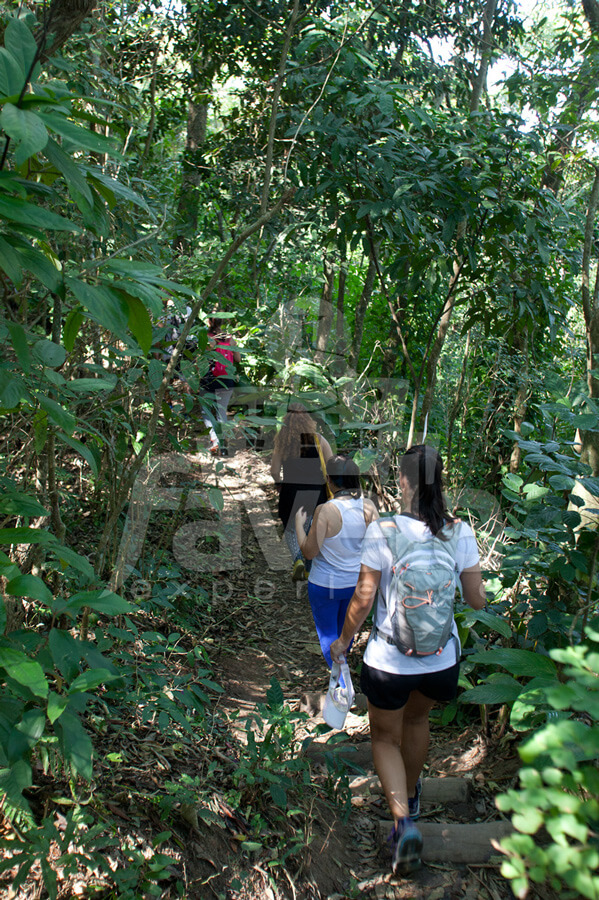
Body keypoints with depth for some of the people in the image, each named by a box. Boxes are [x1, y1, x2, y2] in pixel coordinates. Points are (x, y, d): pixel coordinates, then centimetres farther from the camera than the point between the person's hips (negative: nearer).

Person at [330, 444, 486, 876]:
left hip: (389, 660, -3)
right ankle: (411, 796, 51)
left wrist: (343, 640, 5)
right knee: (417, 718, 32)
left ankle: (403, 819, 0)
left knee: (385, 737, 20)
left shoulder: (382, 531, -18)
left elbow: (363, 598, -11)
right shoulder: (461, 533, -10)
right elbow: (478, 600, -3)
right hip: (442, 660, 3)